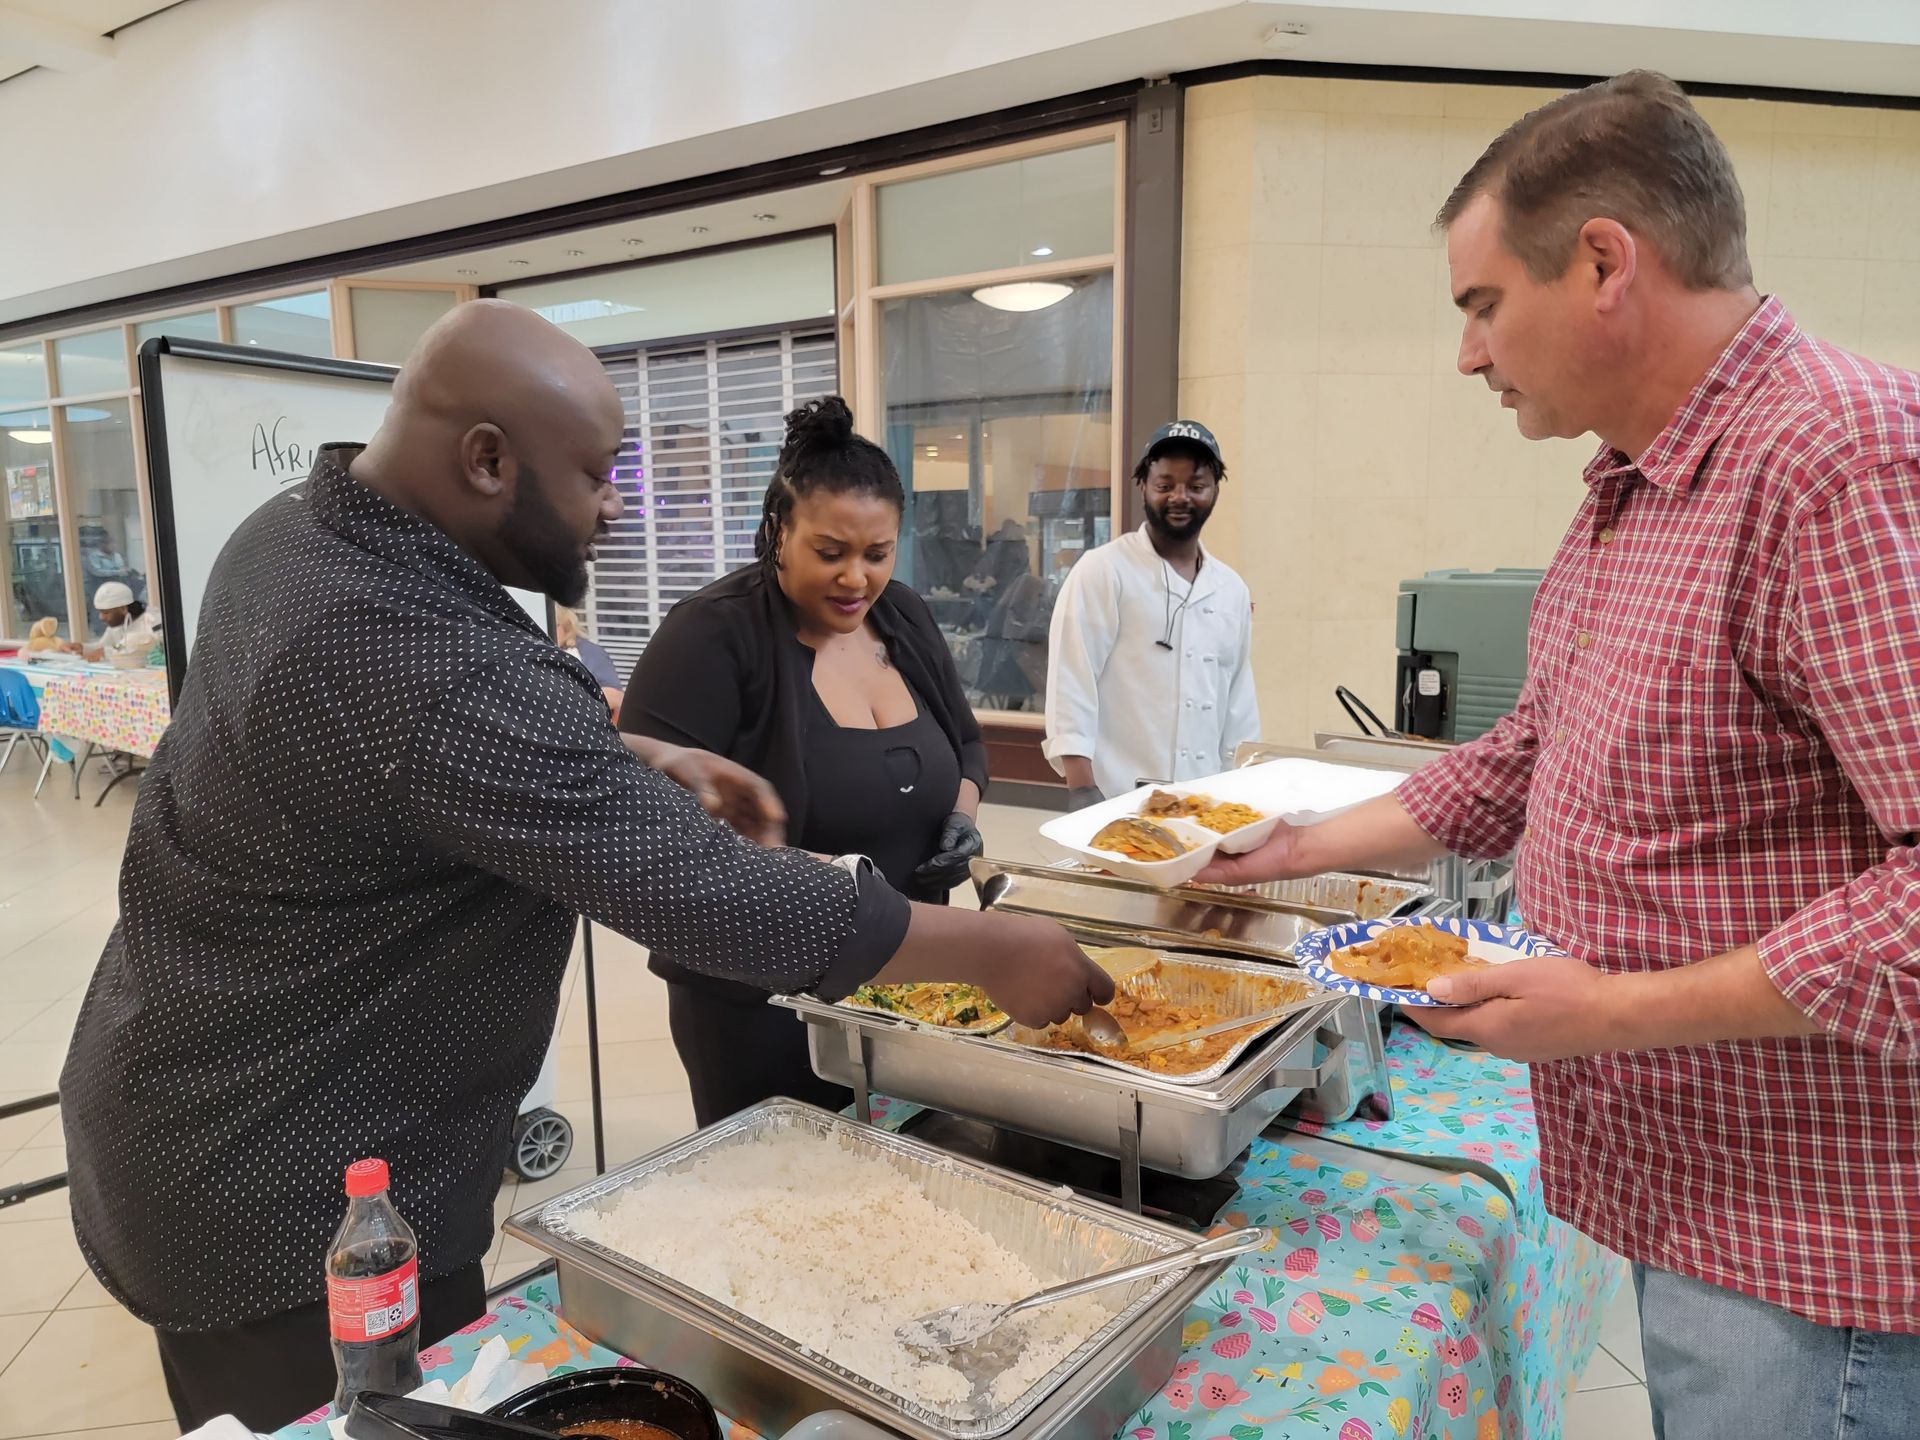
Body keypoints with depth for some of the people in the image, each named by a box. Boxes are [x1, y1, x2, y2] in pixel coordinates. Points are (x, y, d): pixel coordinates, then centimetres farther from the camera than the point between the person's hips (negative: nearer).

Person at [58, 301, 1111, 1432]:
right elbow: (713, 897, -32)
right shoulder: (436, 672, -34)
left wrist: (640, 761, -1)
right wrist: (991, 949, -20)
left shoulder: (292, 534, -2)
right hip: (292, 1208, -9)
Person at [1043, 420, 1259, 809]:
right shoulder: (1101, 572, -5)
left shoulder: (1232, 590, 12)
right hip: (1117, 802, -5)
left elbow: (1239, 704, 15)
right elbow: (1071, 684, -10)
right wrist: (1081, 789, -16)